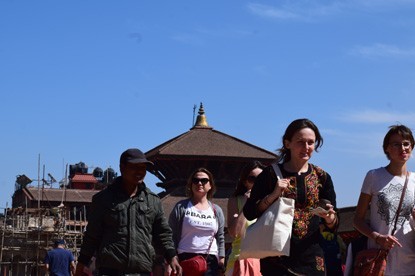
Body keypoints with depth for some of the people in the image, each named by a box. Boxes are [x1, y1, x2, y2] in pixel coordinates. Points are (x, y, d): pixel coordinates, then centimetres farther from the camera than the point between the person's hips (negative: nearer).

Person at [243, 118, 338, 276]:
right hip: (277, 261, -2)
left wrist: (329, 217, -13)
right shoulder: (271, 174, 3)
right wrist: (273, 195, -13)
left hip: (311, 261, 3)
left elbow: (333, 226, 9)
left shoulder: (322, 178, 9)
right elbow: (249, 213, 1)